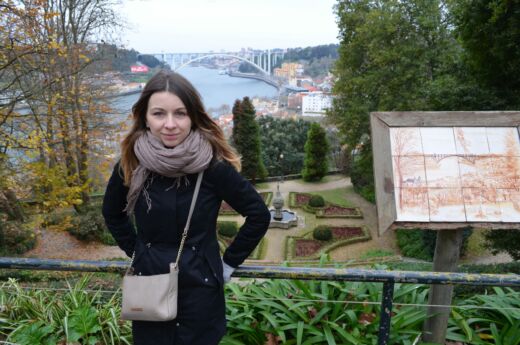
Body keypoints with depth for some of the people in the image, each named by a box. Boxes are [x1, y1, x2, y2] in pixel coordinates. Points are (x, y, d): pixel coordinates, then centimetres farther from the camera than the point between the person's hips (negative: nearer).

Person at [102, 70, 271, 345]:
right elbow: (112, 213, 11)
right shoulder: (131, 163, -9)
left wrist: (229, 262, -6)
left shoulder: (213, 165, -18)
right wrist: (136, 252, 5)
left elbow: (259, 215, -9)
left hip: (200, 290, -2)